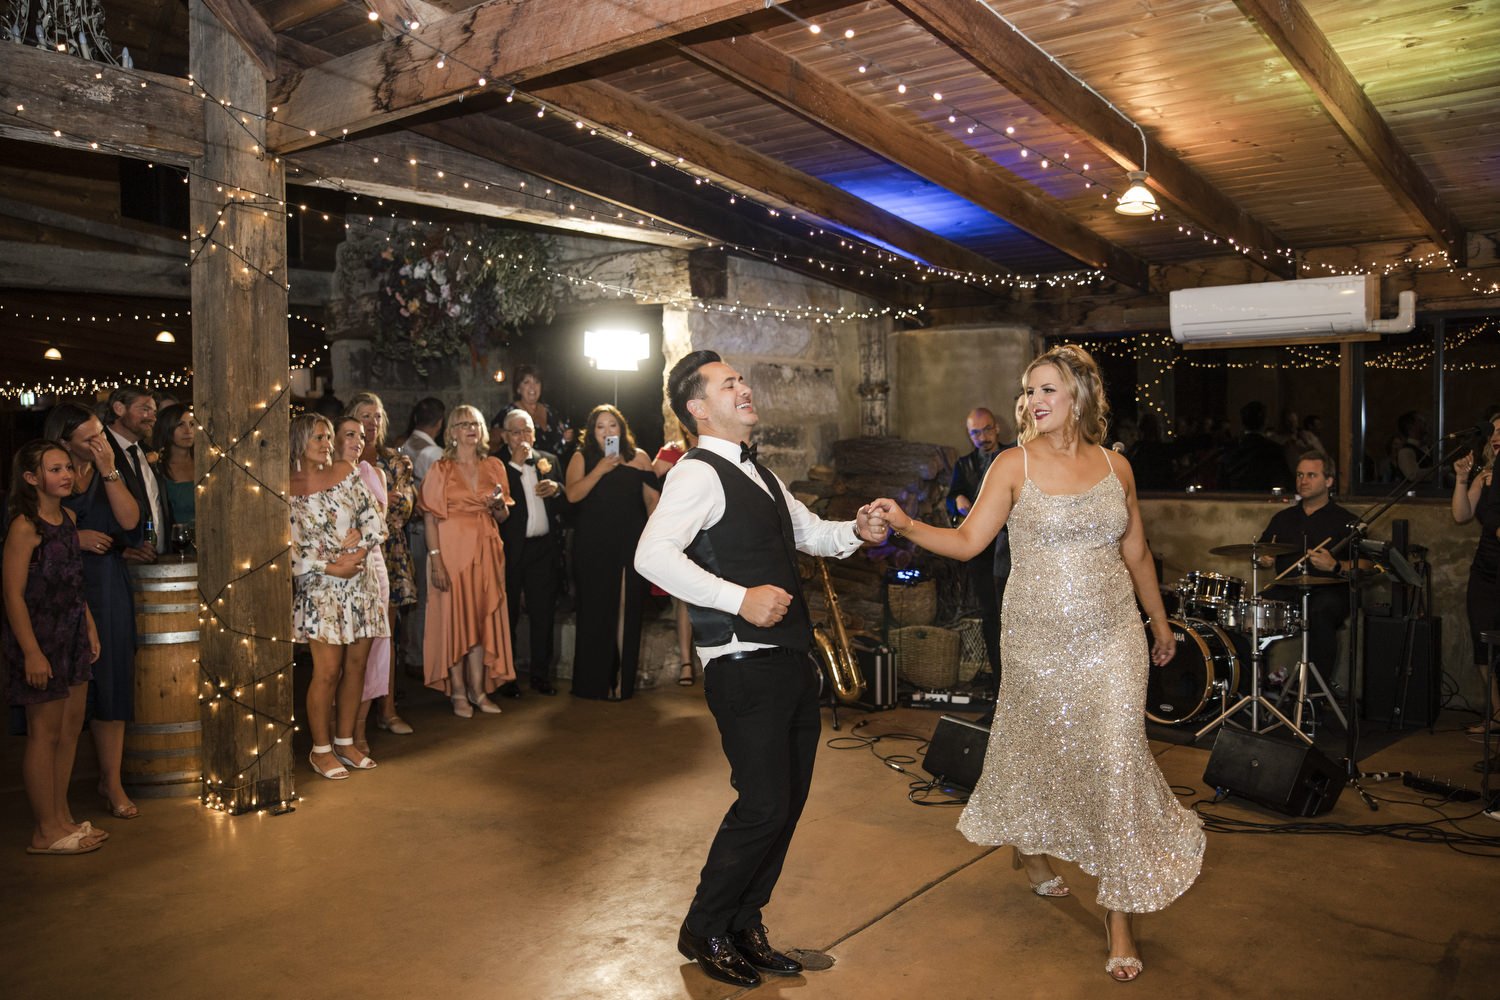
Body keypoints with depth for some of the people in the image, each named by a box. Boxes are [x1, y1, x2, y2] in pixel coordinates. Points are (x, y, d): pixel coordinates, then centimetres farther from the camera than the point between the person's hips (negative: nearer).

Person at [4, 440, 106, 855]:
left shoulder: (68, 517, 7)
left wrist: (90, 627, 13)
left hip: (72, 634, 8)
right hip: (40, 637, -8)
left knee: (70, 727, 13)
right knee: (44, 733, 1)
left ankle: (61, 817, 26)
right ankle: (45, 832, 13)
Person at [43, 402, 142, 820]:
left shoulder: (109, 473, 6)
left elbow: (130, 521, -8)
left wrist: (109, 471, -13)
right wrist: (75, 538, -14)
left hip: (107, 591, 2)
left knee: (110, 683, 3)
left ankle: (111, 782, 11)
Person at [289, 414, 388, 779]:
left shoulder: (346, 472, 7)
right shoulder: (289, 489, -5)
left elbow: (375, 520, 6)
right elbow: (291, 551, -8)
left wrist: (356, 545, -10)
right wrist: (332, 568, -14)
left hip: (362, 582, 4)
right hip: (322, 588, -4)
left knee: (356, 665, 8)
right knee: (328, 671, -5)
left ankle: (345, 741, 22)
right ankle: (320, 749, 11)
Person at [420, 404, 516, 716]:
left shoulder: (493, 466, 10)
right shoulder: (440, 469, -2)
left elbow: (503, 516, 15)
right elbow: (431, 518, -7)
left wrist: (499, 504, -8)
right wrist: (435, 559, -17)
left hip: (486, 551, 4)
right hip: (452, 549, -4)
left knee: (483, 618, 6)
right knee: (454, 617, 1)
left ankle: (478, 690, 16)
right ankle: (458, 692, 11)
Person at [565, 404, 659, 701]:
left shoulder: (637, 458, 6)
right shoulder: (581, 458, 4)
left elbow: (652, 499, 5)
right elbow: (573, 494, -10)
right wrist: (601, 469, -16)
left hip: (629, 545, 0)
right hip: (592, 549, 0)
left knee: (626, 609, 1)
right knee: (595, 612, 5)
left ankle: (622, 679, 10)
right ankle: (594, 681, 15)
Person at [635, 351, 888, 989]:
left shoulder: (757, 474, 18)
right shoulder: (698, 474, -12)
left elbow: (809, 532, 29)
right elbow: (652, 556, -26)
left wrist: (856, 531, 8)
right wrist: (740, 599, -28)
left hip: (792, 662, 9)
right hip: (745, 668, -9)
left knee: (789, 800, 14)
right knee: (764, 805, -6)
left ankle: (745, 924, 32)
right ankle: (704, 931, 17)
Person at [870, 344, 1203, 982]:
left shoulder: (1114, 466, 5)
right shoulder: (1015, 465, -4)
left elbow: (1135, 553, 14)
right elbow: (968, 541, -8)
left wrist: (1159, 622, 21)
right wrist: (907, 526, -24)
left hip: (1113, 639, 1)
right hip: (1039, 640, -1)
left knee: (1115, 760, -2)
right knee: (1039, 751, 13)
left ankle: (1119, 912, 12)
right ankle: (1027, 848, 44)